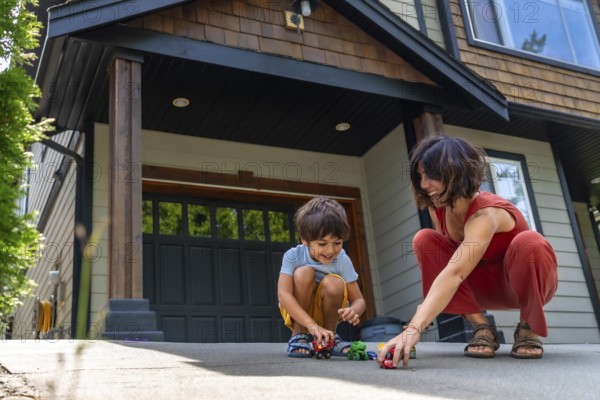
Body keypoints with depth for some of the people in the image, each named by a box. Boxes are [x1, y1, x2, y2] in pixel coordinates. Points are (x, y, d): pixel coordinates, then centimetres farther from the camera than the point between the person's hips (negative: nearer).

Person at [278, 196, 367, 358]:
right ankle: (299, 335, -13)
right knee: (304, 273, -29)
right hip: (298, 313, -1)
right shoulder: (293, 256, -21)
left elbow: (358, 300, -14)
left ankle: (330, 336, -6)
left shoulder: (342, 260, -16)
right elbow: (283, 294, -32)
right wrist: (312, 325, -43)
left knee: (333, 283, -30)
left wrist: (353, 311, -40)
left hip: (326, 312, 1)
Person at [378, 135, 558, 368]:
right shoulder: (437, 208, -13)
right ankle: (481, 327, -10)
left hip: (527, 283, -5)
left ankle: (529, 328, -11)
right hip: (486, 285, 5)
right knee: (424, 240, -18)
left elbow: (454, 274, -49)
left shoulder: (486, 213, -35)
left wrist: (414, 329, -60)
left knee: (529, 242, -39)